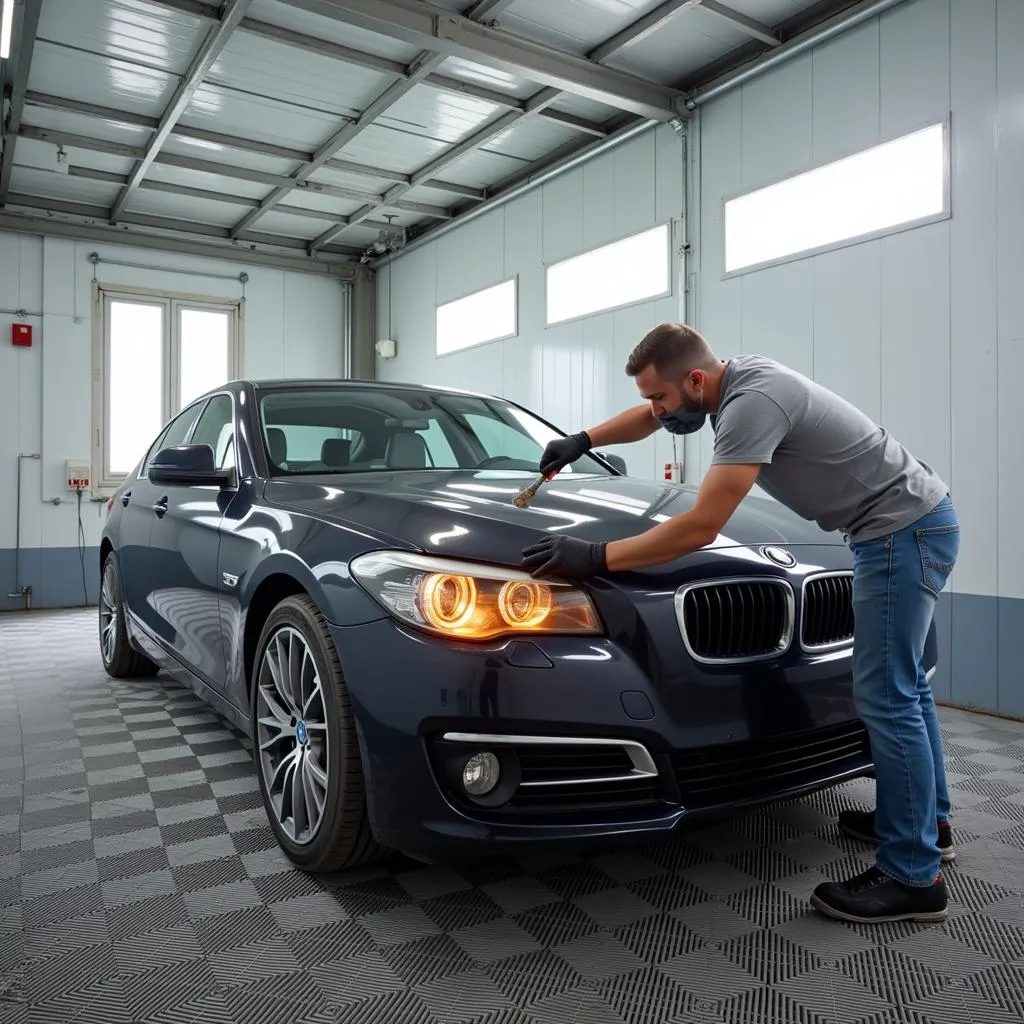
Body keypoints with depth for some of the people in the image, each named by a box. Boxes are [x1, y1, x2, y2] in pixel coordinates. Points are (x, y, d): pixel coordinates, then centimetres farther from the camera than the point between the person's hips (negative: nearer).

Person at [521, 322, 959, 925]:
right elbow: (649, 418, 22)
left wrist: (594, 558, -27)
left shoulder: (752, 402, -27)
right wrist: (583, 441, 9)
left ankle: (914, 877, 2)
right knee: (901, 685, 18)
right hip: (916, 520, 11)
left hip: (903, 527, -11)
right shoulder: (733, 380, 4)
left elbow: (702, 527, -30)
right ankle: (927, 823, 33)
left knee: (886, 697, -8)